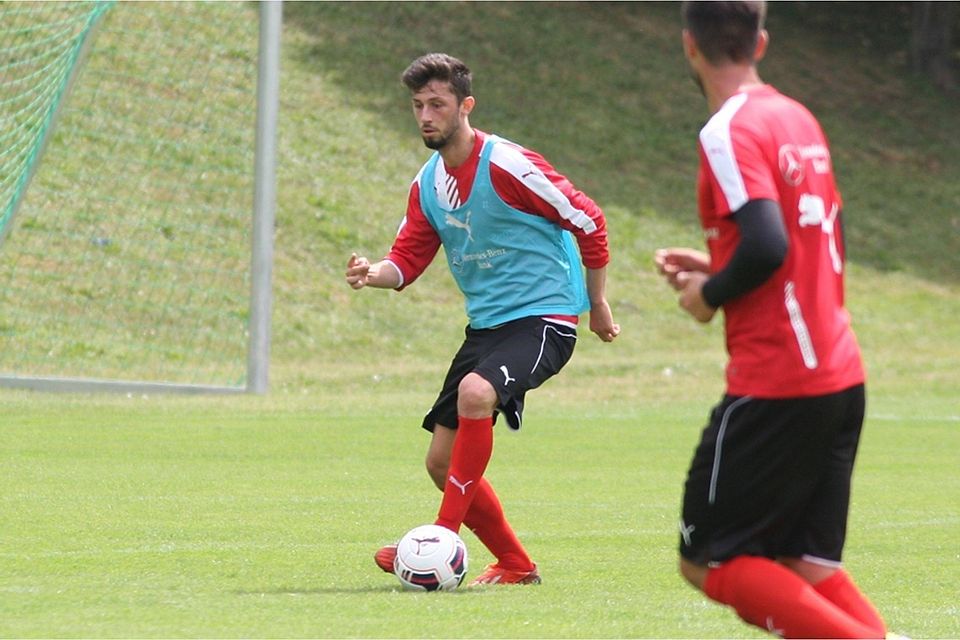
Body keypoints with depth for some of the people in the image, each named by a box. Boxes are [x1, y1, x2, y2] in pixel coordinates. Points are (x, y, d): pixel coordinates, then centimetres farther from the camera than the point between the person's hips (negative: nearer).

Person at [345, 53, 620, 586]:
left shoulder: (506, 165, -15)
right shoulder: (427, 185, 7)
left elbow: (588, 220, -8)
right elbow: (409, 260, 10)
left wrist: (597, 303, 0)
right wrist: (375, 275, -14)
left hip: (543, 317, -8)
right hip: (486, 323, 8)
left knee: (475, 393, -36)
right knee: (443, 461, 4)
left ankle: (445, 540, -30)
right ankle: (516, 566, 20)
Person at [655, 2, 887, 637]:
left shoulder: (728, 132, -12)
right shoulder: (800, 120, 14)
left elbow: (767, 247, -24)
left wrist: (710, 295, -6)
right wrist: (715, 268, 19)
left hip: (774, 389, -8)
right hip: (842, 376, 8)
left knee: (710, 560, 0)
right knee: (808, 567, 12)